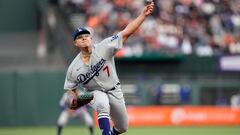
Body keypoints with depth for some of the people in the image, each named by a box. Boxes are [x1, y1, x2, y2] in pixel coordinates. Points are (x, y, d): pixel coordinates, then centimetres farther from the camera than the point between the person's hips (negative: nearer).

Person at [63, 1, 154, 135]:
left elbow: (126, 33, -24)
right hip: (95, 93, -1)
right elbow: (70, 88, 3)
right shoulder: (73, 68, -12)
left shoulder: (103, 48, -18)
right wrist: (74, 100, -20)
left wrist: (143, 15, -33)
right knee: (102, 104, -38)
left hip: (114, 91, 1)